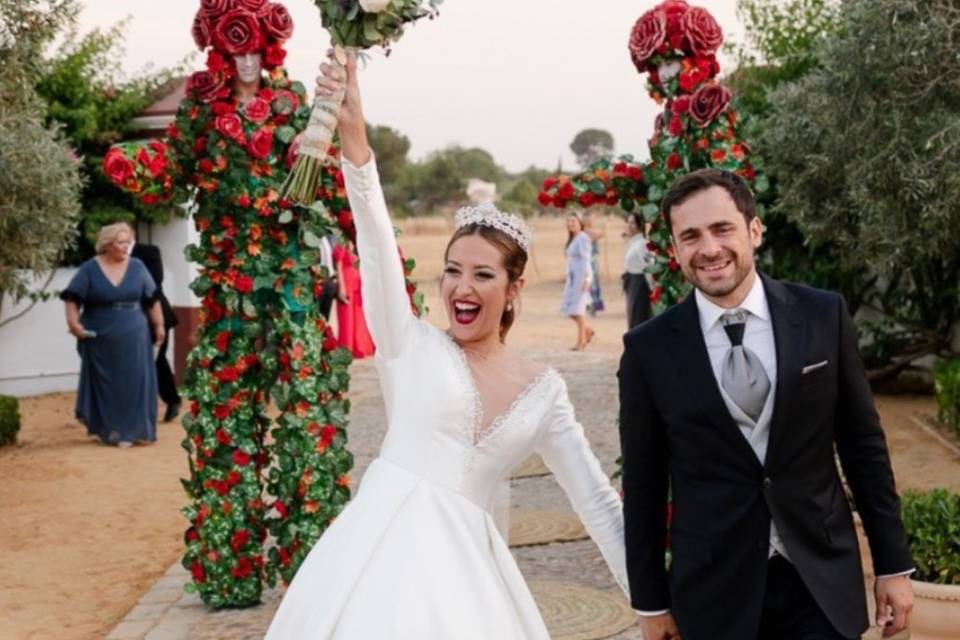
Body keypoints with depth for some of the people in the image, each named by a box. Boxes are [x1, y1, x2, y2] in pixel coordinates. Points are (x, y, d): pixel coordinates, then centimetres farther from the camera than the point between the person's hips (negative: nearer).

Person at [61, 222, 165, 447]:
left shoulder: (137, 267, 3)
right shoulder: (90, 269, -3)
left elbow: (152, 299, 9)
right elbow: (72, 298, -5)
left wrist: (159, 326, 7)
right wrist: (73, 322, -18)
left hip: (133, 338, 2)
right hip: (100, 339, -1)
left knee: (133, 384, -1)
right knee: (105, 385, 6)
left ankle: (129, 430, 6)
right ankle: (107, 429, 18)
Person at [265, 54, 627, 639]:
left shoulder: (543, 388, 8)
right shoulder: (412, 345, 4)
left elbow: (597, 499, 10)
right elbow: (378, 246, -10)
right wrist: (354, 136, -23)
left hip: (463, 564, 2)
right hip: (382, 548, -1)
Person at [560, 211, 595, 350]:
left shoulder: (583, 237, -11)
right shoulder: (572, 239, 15)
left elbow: (586, 258, -17)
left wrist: (586, 278, -22)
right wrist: (568, 279, 16)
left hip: (581, 275, -9)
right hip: (572, 276, 9)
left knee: (578, 307, -5)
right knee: (568, 307, 8)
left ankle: (581, 340, 3)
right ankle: (587, 330, 23)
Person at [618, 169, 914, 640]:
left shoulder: (823, 316, -3)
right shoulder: (649, 348, -6)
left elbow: (864, 445, 3)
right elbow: (643, 484, 0)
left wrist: (893, 564, 4)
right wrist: (651, 600, 3)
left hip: (821, 580, 1)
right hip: (712, 590, 0)